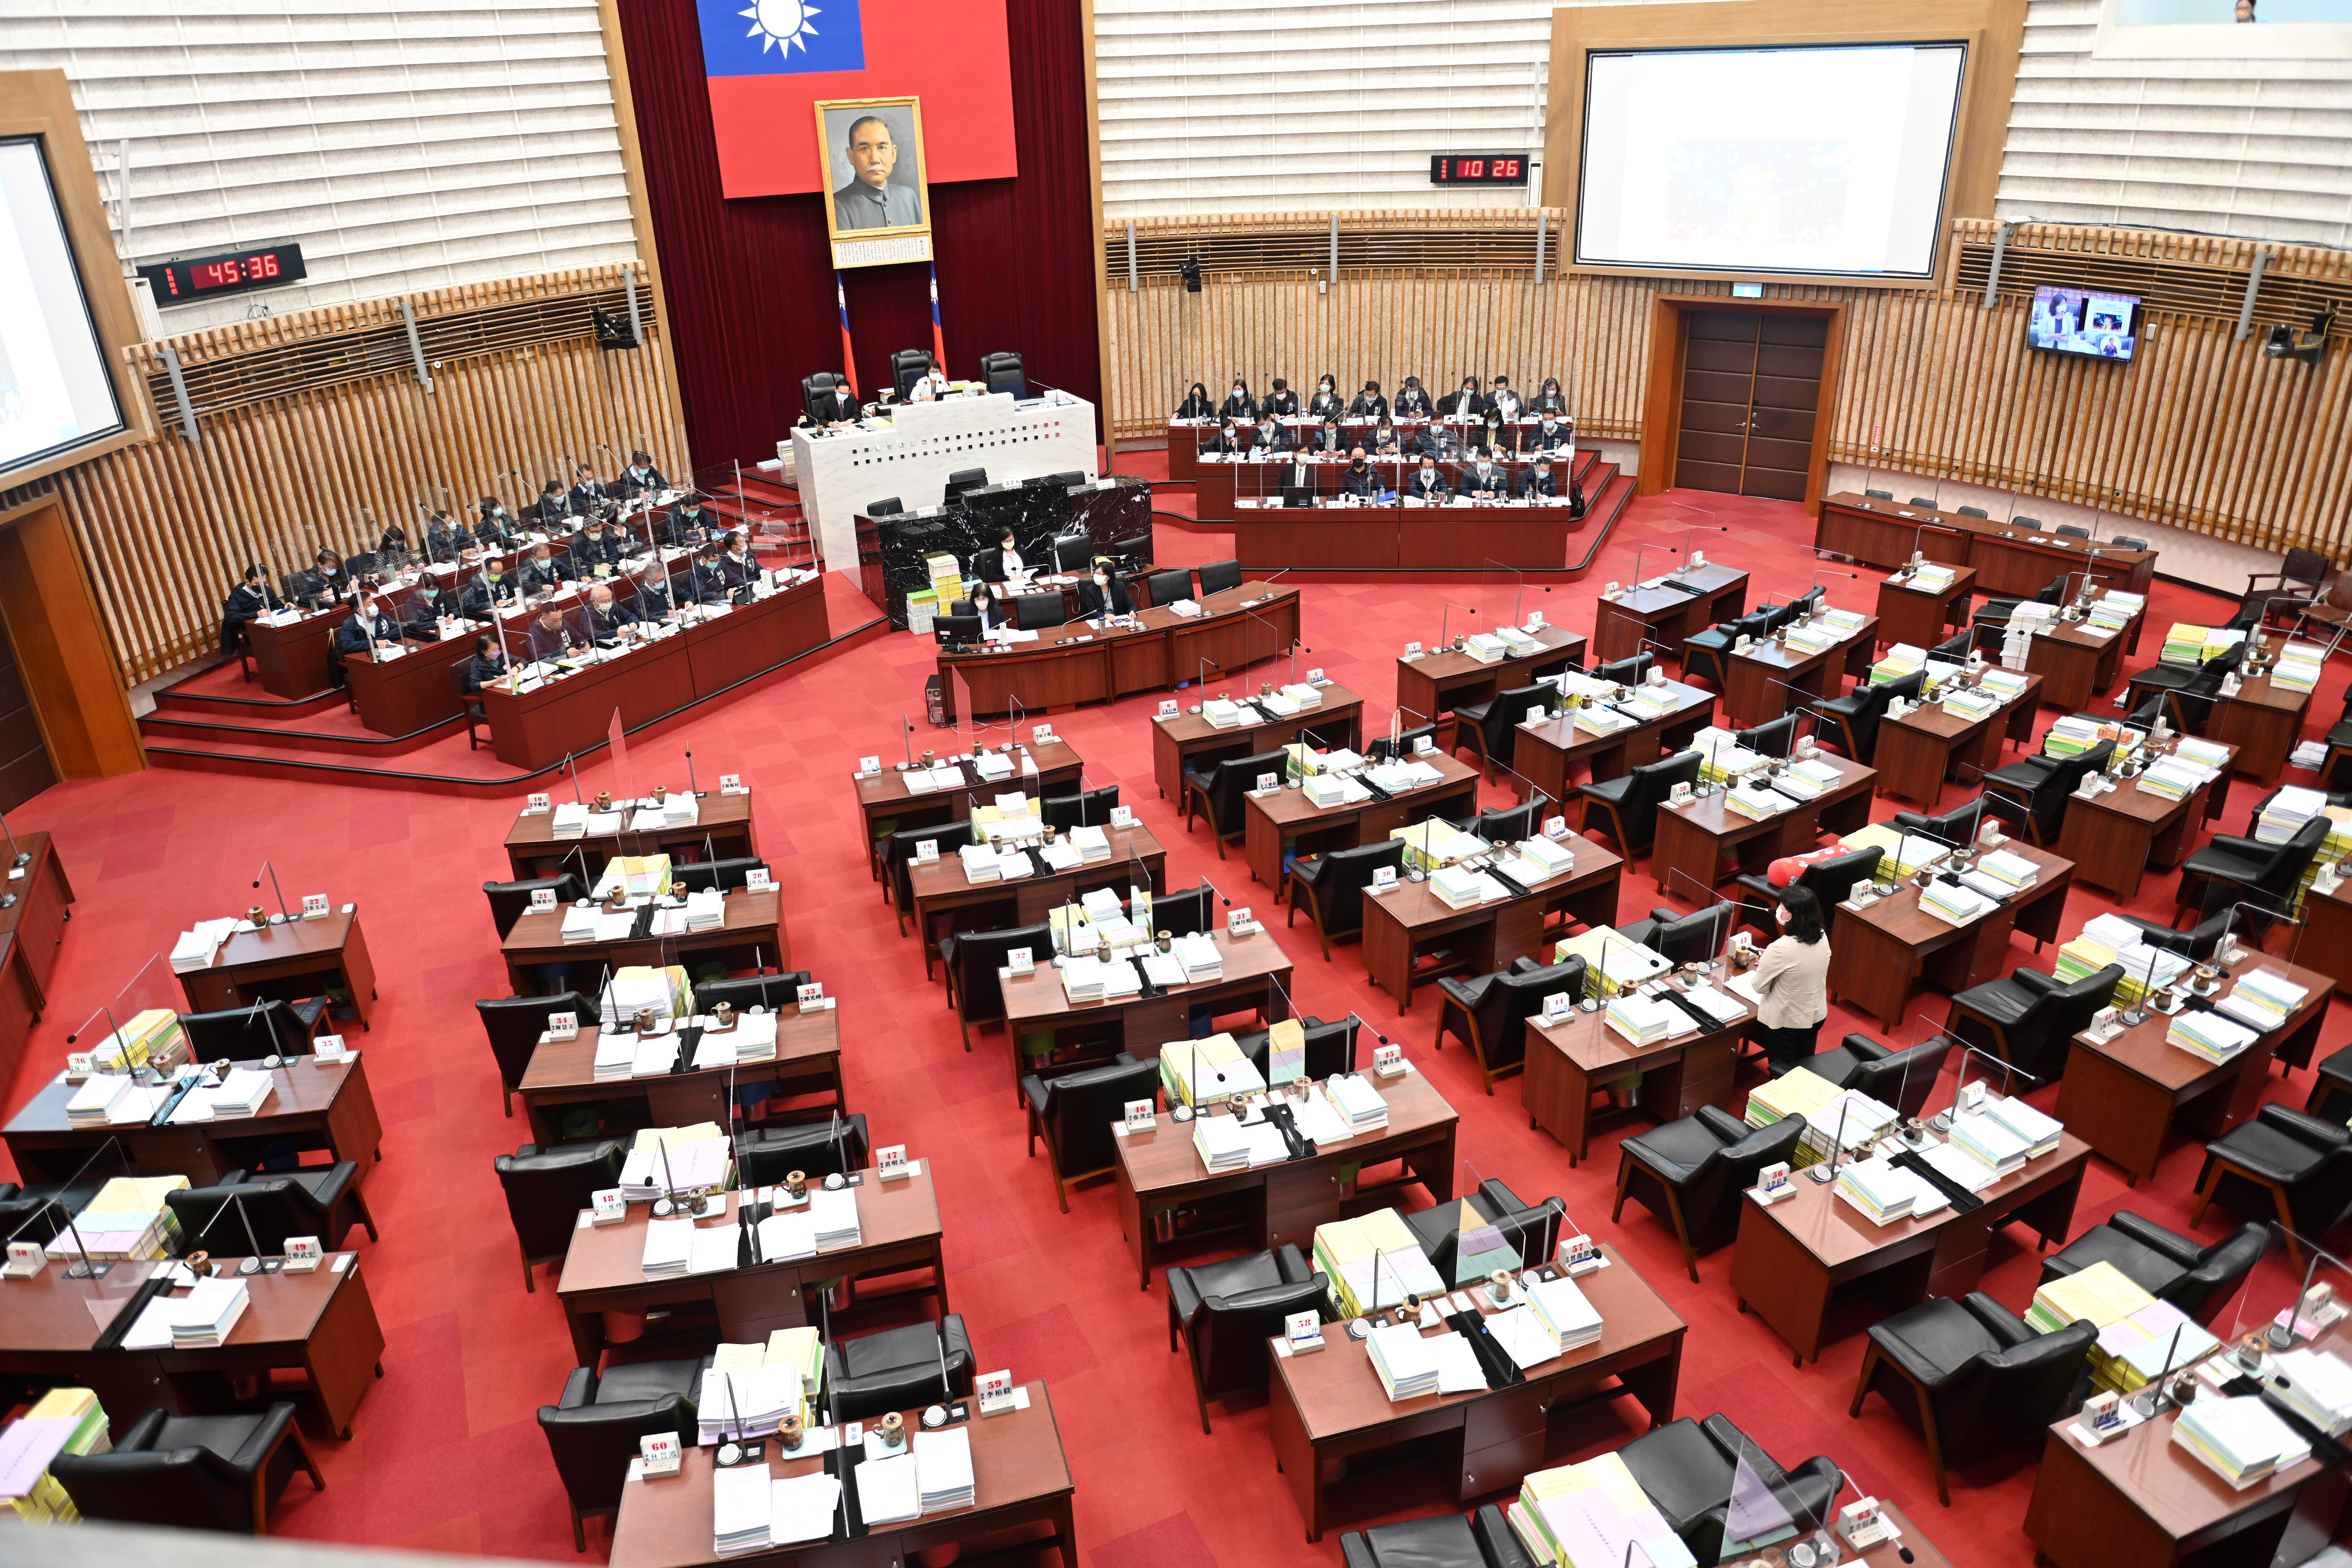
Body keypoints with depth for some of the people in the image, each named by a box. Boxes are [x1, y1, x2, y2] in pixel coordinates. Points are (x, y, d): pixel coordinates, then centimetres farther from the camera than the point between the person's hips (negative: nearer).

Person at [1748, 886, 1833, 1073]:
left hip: (1785, 1021, -6)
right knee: (1804, 1070, 24)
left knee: (1782, 1073, 15)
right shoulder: (1822, 937, -10)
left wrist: (1764, 965, 0)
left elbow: (1759, 987, -18)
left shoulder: (1781, 948, -31)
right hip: (1816, 1015, 6)